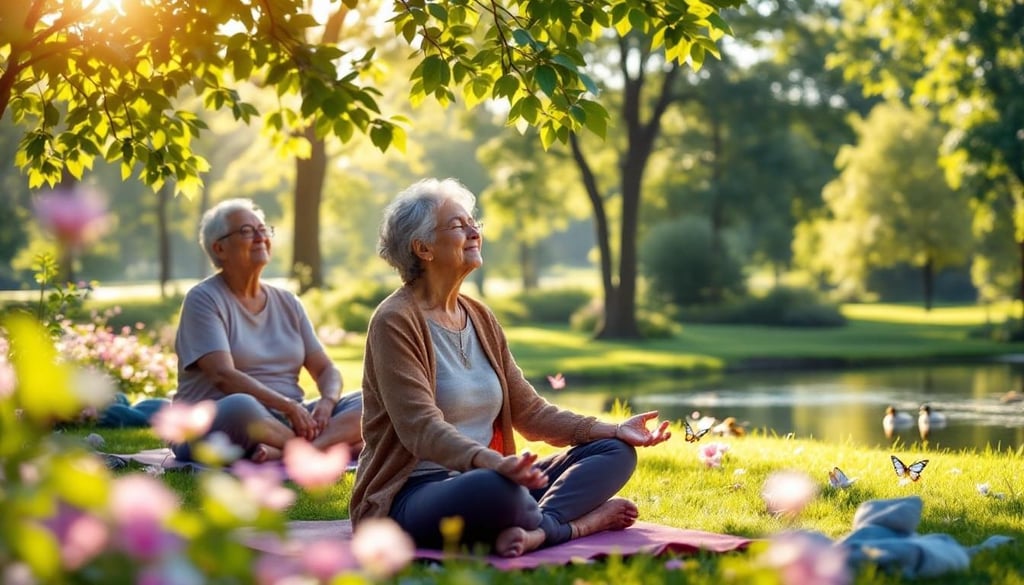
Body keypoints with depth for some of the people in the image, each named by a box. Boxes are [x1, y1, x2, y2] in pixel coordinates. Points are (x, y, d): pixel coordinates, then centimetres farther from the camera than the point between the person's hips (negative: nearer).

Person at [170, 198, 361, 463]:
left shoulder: (287, 302, 16)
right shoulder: (204, 299, -3)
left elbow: (326, 369, 12)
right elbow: (223, 375, -17)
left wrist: (327, 402, -13)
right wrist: (288, 406, -26)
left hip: (287, 423, 6)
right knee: (241, 407, -41)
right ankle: (334, 442, -25)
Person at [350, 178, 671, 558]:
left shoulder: (480, 318, 14)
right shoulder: (395, 321, -11)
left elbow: (529, 413, 12)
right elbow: (422, 428, -23)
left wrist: (615, 430, -1)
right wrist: (494, 463, -40)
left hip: (481, 478, 9)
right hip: (409, 494, -9)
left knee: (616, 453, -4)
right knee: (498, 490, -41)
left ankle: (535, 529, -29)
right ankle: (578, 522, -12)